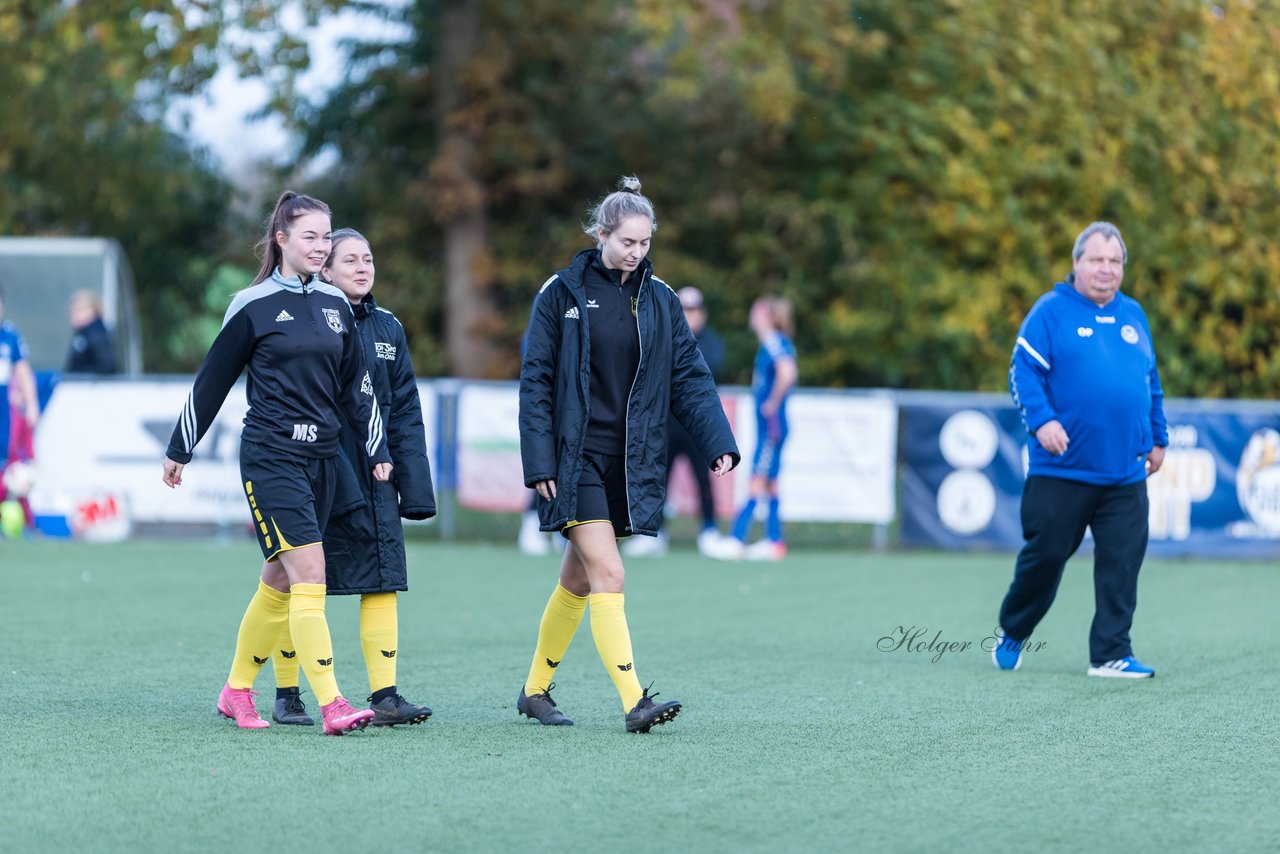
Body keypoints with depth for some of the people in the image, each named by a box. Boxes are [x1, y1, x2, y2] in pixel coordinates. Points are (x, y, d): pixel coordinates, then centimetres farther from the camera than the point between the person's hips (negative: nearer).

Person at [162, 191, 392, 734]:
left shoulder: (336, 304, 11)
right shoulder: (254, 306, -5)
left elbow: (356, 385, 18)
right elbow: (212, 381, 2)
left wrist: (378, 452, 15)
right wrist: (179, 450, 6)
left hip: (322, 459, 6)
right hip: (270, 457, -6)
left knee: (280, 581, 11)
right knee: (309, 572, -16)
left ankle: (237, 691, 25)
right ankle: (331, 706, -21)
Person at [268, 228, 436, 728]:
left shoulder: (387, 330, 10)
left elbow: (406, 413, 11)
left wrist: (414, 488, 5)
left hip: (373, 478, 4)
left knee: (382, 584, -3)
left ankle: (385, 697, -2)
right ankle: (286, 697, 13)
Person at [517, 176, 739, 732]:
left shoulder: (659, 300, 6)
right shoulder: (563, 294, -4)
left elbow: (689, 376, 5)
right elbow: (536, 380, -4)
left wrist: (719, 442, -9)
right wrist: (538, 463, -10)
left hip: (630, 462, 4)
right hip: (575, 457, -4)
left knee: (577, 581, 13)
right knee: (608, 575, -15)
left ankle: (536, 689, 28)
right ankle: (634, 702, -20)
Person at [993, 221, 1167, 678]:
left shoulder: (1133, 315, 15)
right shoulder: (1051, 312, -2)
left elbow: (1151, 383, 24)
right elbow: (1023, 371, -8)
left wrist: (1158, 438, 23)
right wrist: (1042, 419, -22)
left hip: (1125, 473, 4)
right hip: (1062, 469, -4)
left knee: (1121, 566, -2)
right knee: (1044, 555, 2)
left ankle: (1111, 654, 4)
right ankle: (1011, 634, 24)